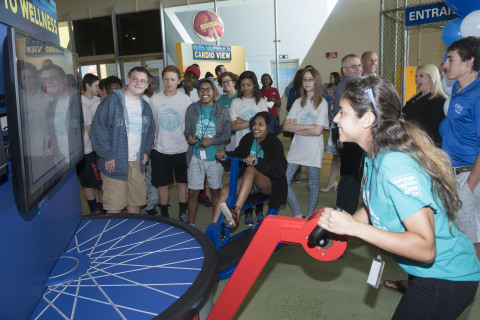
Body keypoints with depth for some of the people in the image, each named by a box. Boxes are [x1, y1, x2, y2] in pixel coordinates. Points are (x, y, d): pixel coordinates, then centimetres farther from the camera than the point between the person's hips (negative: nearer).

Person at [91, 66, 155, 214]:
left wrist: (146, 151, 11)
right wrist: (107, 156, -15)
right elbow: (98, 127, -13)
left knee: (135, 202, 15)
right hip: (115, 164, -6)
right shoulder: (112, 100, -9)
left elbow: (150, 130, 25)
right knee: (114, 206, -1)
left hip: (137, 163, 6)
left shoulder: (145, 106, 13)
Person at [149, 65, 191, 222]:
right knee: (162, 184, 8)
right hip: (160, 150, 1)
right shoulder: (155, 99, 1)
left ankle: (183, 212, 26)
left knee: (182, 182, 9)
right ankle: (164, 214, 25)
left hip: (181, 149, 0)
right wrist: (150, 144, 5)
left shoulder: (185, 99, -1)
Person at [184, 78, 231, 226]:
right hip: (196, 156, 1)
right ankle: (191, 224, 19)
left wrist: (212, 141, -17)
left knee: (215, 191, 11)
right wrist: (188, 137, -15)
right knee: (192, 192, 2)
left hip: (215, 157, -1)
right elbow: (187, 129, 8)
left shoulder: (222, 111, 0)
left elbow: (227, 134, -1)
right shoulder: (192, 109, 5)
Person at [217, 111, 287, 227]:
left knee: (251, 169, -34)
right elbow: (237, 155, 13)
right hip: (248, 181, 5)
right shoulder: (248, 138, 4)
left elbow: (280, 168, -25)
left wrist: (258, 161, -38)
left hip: (270, 185, -5)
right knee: (225, 190, -19)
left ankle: (236, 212, -48)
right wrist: (225, 155, -10)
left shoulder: (274, 143, -11)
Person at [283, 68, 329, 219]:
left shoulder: (322, 103, -3)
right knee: (284, 181, -4)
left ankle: (309, 217, 24)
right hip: (297, 148, 4)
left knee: (313, 185, 7)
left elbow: (317, 131, -14)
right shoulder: (298, 102, 9)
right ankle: (297, 215, 10)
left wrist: (296, 128, -6)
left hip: (313, 150, -4)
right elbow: (286, 126, -2)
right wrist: (307, 126, -13)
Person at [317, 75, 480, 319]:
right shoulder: (377, 156, -3)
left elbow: (425, 248, -33)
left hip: (446, 281, -8)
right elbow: (374, 208, 9)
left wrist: (353, 227, -34)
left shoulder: (395, 166, -32)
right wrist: (337, 224, -2)